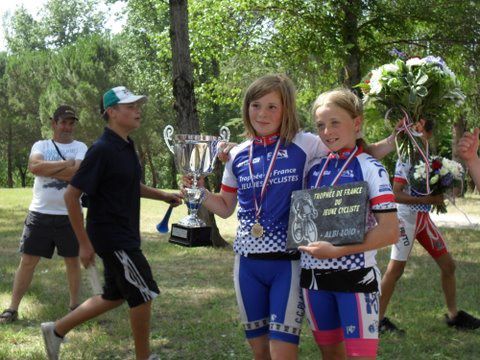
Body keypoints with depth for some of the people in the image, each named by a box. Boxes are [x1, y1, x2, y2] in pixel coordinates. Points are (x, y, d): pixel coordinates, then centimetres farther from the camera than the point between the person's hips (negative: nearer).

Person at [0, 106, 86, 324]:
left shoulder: (80, 148, 4)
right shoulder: (41, 145, 8)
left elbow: (77, 173, -15)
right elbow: (34, 166, -14)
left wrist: (46, 169, -12)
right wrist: (66, 163, -13)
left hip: (69, 215, 0)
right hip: (40, 213, 0)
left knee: (73, 260, 9)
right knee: (27, 261, 1)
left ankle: (74, 305, 23)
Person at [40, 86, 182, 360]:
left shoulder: (127, 146, 8)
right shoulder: (102, 150, -20)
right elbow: (72, 195, -19)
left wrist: (163, 195, 12)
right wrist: (84, 243, -18)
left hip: (125, 236, 9)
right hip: (111, 237, -9)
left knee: (115, 296, 18)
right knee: (144, 293, -2)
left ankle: (57, 330, 29)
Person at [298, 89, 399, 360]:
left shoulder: (370, 169, -8)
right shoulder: (313, 168, 7)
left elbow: (390, 232, -16)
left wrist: (336, 251, -21)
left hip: (355, 276, -5)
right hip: (314, 276, 5)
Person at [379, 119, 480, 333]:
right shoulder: (406, 159, -14)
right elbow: (396, 195, -20)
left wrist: (439, 196, -2)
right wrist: (428, 199, -24)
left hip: (424, 217, 8)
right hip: (407, 217, -8)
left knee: (448, 264, 10)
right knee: (396, 268, -6)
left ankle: (453, 315, 23)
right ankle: (379, 319, 3)